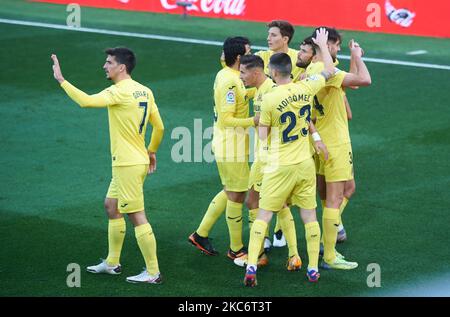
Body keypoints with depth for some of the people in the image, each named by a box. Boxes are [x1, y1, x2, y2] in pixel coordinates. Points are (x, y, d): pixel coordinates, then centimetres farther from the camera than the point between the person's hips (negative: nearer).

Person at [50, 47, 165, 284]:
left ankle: (153, 273, 0)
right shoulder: (144, 91, 9)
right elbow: (159, 127, 14)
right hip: (138, 161, 10)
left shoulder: (120, 92, -19)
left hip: (127, 165, -10)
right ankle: (112, 263, 30)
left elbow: (86, 101, -31)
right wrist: (151, 151, 27)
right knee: (111, 206, 21)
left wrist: (61, 79, -22)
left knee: (137, 217, -4)